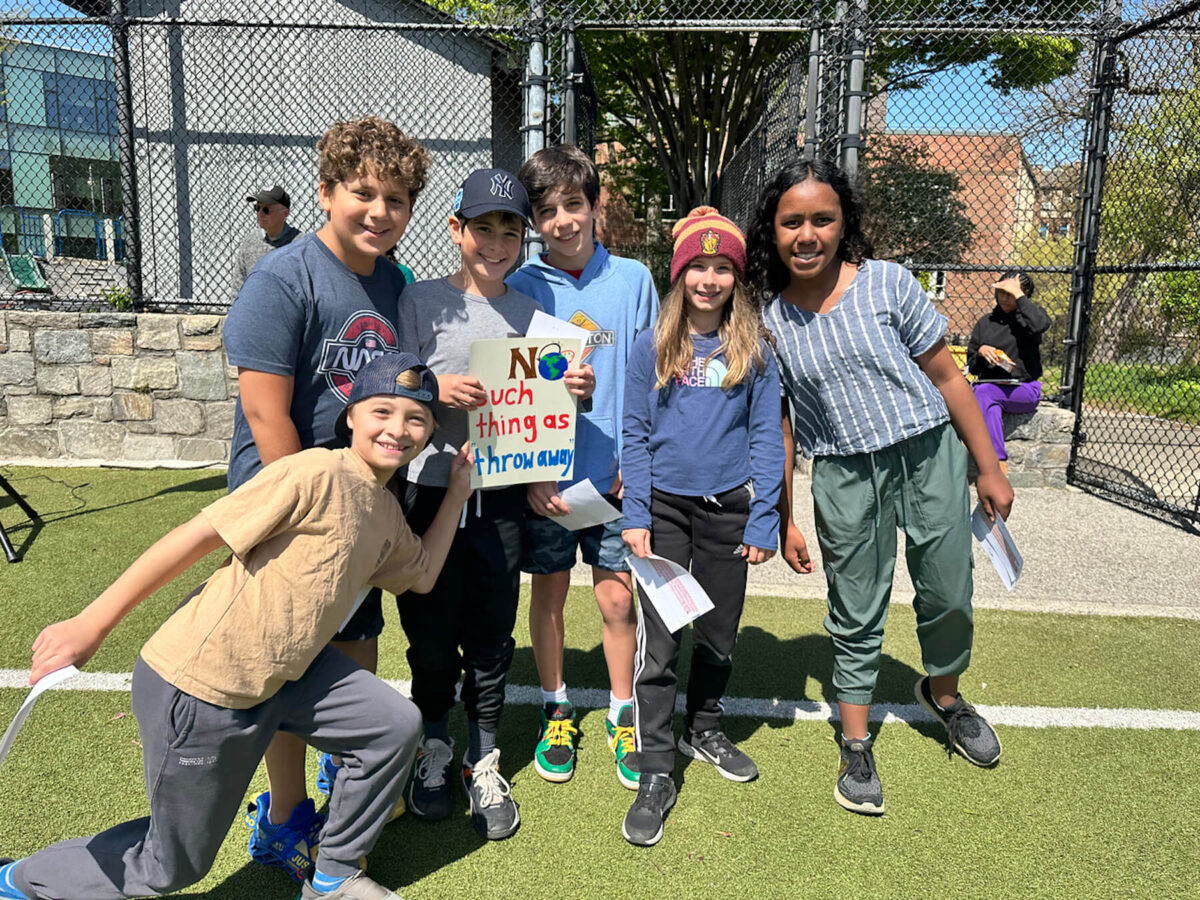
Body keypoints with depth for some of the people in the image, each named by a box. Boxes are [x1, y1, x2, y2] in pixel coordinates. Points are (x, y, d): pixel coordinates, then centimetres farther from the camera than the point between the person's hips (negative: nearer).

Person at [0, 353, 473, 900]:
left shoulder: (387, 512, 6)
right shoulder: (317, 473, -20)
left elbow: (423, 574, 20)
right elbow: (196, 537, -20)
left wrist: (459, 489, 16)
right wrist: (90, 625, -19)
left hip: (279, 673, 8)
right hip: (198, 686, -8)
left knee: (394, 727, 3)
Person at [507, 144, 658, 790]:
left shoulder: (633, 279, 2)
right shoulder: (521, 287, -2)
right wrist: (529, 475, -9)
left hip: (615, 472, 0)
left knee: (617, 597, 6)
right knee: (549, 592, 12)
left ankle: (623, 716, 26)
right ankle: (556, 711, 32)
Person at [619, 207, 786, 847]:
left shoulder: (754, 352, 0)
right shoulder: (651, 348, -1)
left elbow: (766, 437, 0)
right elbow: (634, 435, 0)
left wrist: (764, 522, -5)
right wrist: (635, 517, -6)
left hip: (729, 508, 1)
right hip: (665, 506, -1)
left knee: (719, 633, 15)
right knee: (656, 643, -3)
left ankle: (703, 728, 39)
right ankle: (655, 774, 8)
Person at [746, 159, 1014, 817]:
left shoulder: (887, 283, -6)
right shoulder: (768, 321, -2)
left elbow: (946, 375, 0)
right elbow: (779, 428, 3)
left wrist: (989, 468, 1)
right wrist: (784, 520, 4)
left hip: (929, 455, 0)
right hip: (844, 474, 0)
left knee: (948, 597, 8)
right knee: (856, 615, 8)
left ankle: (943, 693, 41)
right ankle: (856, 749, 26)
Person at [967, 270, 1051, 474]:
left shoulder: (1029, 316, 8)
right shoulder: (985, 323, 17)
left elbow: (1040, 325, -21)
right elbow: (972, 367, 18)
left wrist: (1019, 295, -13)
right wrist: (980, 352, -5)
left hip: (1023, 389, -3)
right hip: (988, 386, 3)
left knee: (983, 393, -33)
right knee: (990, 406, -34)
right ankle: (999, 464, -38)